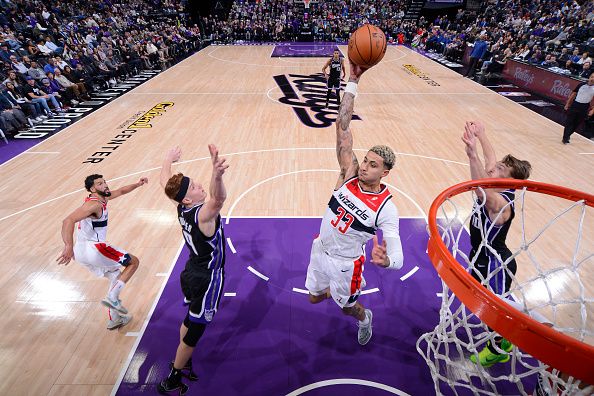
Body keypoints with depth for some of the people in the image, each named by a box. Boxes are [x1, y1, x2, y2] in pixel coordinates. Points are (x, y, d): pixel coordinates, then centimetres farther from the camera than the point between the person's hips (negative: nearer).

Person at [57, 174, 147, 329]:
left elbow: (121, 191, 29)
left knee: (116, 275, 23)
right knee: (134, 262, 3)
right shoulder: (94, 204, -17)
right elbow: (68, 220, -31)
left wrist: (138, 184, 17)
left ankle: (114, 319, 27)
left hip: (82, 252, 10)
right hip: (93, 248, -10)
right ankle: (112, 298, -6)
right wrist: (68, 246, -41)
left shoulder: (102, 197, 12)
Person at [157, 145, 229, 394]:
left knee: (190, 320, 27)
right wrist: (217, 175, -74)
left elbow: (164, 181, 10)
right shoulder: (203, 214, -30)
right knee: (195, 329, 11)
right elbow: (219, 199, -55)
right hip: (206, 279, -8)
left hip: (191, 272, 8)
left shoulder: (181, 208, -8)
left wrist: (169, 159, 26)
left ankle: (183, 362, 48)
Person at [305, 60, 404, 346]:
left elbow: (397, 255, -30)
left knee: (347, 308, 21)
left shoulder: (386, 208, -25)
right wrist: (353, 82, -31)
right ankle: (339, 289, 57)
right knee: (314, 298, 25)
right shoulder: (350, 174, -18)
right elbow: (342, 128, -24)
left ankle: (364, 318, 58)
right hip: (321, 250, 4)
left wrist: (385, 260, -56)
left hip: (346, 262, -4)